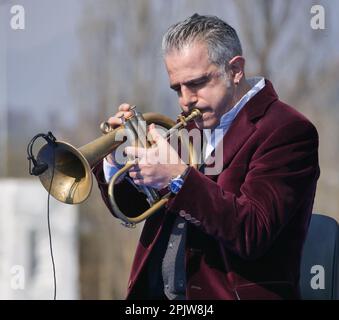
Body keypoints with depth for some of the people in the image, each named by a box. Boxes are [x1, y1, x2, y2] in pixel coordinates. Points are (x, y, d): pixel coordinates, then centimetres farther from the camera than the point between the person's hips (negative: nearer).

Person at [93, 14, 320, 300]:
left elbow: (253, 235, -20)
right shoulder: (192, 125, 14)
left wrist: (178, 177, -26)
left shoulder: (287, 130, -9)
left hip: (227, 295, -6)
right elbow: (132, 210, 19)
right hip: (153, 294, 6)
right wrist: (114, 163, 0)